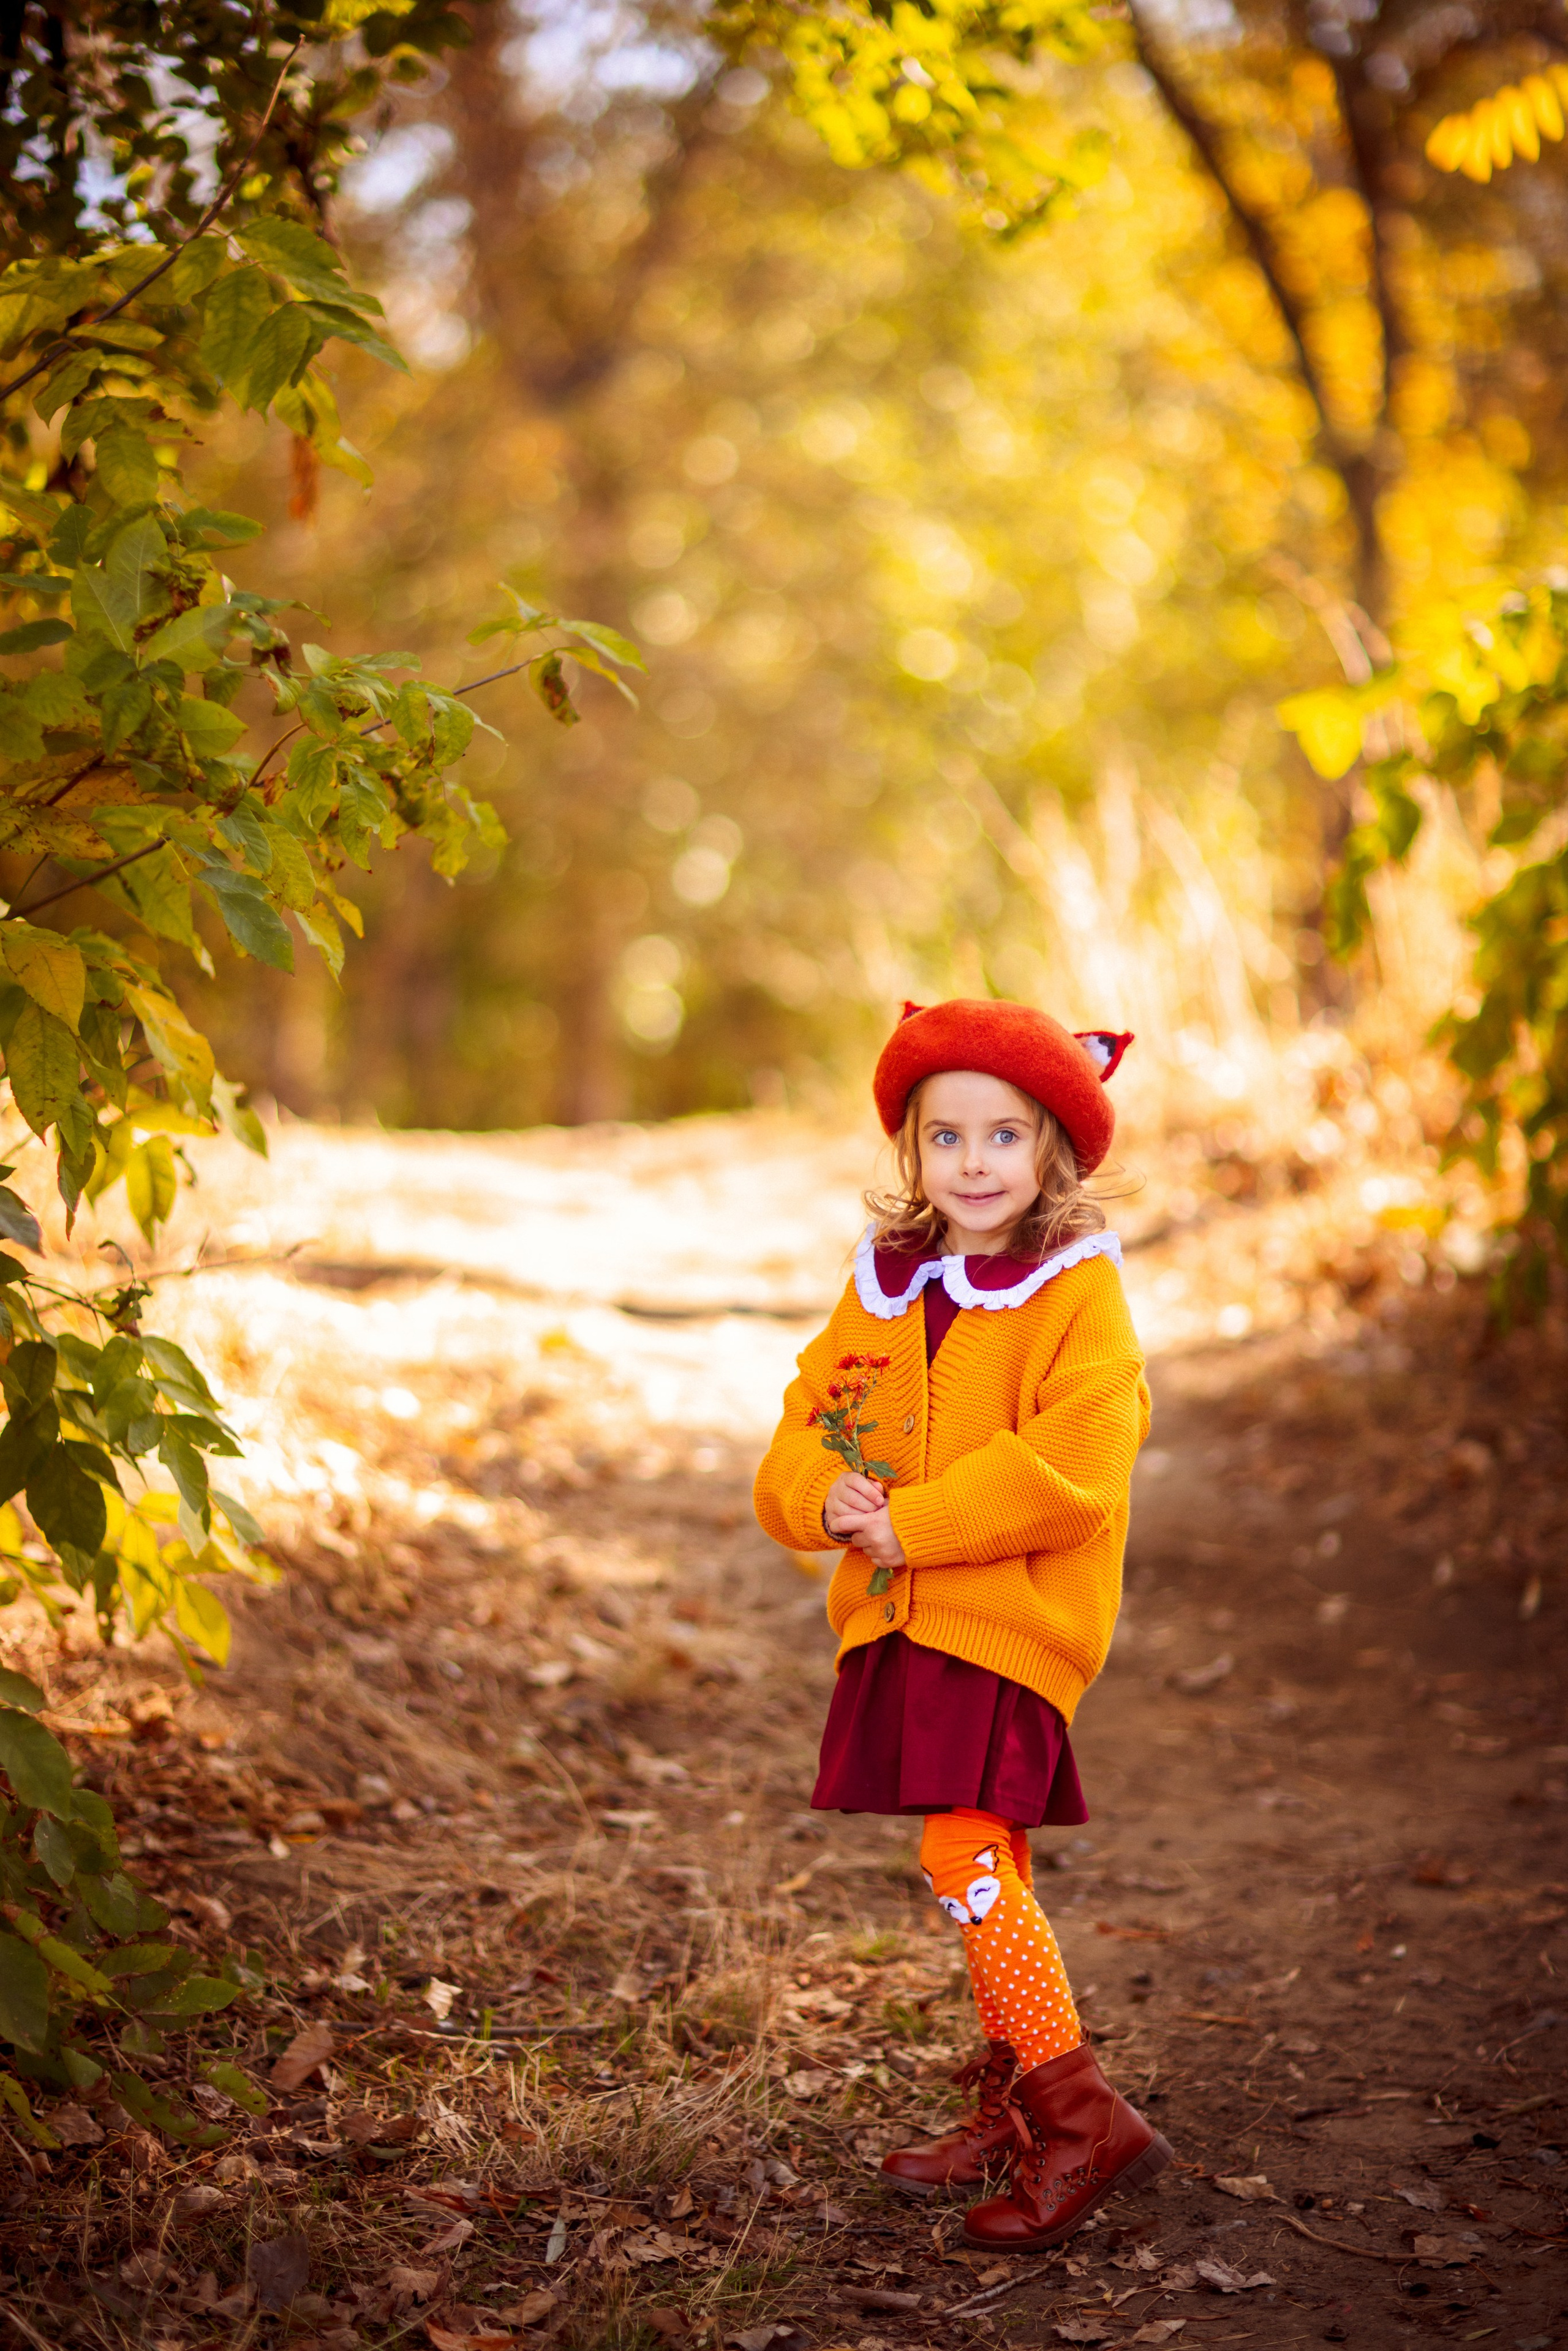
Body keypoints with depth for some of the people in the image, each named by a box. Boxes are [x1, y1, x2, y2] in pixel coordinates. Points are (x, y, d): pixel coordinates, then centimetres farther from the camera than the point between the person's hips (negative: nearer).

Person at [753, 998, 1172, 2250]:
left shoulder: (1081, 1290, -10)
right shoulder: (882, 1286, 11)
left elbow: (1071, 1464, -22)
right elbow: (806, 1425, 11)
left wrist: (910, 1527, -21)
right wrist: (825, 1496, -13)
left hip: (1013, 1619, -7)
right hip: (902, 1623, 7)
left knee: (966, 1860, -16)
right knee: (990, 1874, 17)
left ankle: (1083, 2119, -9)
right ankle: (1012, 2105, 30)